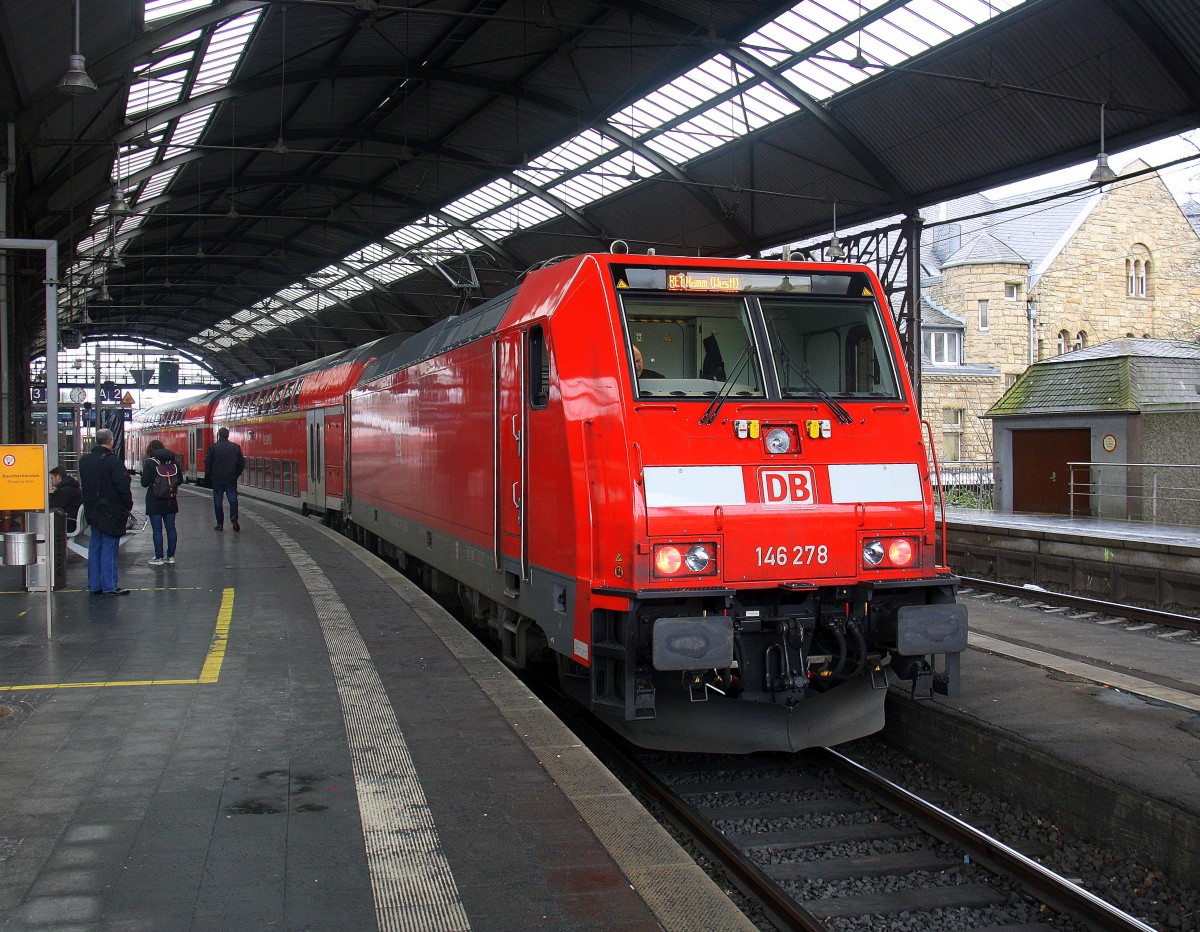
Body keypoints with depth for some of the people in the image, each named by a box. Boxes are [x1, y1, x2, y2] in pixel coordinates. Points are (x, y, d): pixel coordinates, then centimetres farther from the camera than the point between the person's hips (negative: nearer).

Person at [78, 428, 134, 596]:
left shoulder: (84, 461, 7)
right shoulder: (113, 461, -15)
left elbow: (84, 485, 16)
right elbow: (123, 486, -16)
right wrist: (128, 506, -6)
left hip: (92, 511, 7)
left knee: (94, 547, 12)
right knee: (109, 548, -3)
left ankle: (94, 585, 15)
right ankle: (109, 586, -1)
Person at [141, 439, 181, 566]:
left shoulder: (149, 463, -10)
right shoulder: (173, 461, 2)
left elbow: (144, 483, -10)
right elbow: (180, 479, 7)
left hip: (154, 501, -4)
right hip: (170, 501, 4)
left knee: (156, 530, 1)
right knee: (171, 528, 9)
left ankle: (159, 557, 3)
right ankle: (170, 557, 13)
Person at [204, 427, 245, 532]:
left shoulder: (213, 448, -7)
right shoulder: (235, 447, 1)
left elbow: (207, 463, -5)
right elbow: (242, 463, 6)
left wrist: (209, 476, 8)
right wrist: (237, 473, 18)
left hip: (217, 479, -1)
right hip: (231, 479, 1)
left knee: (217, 501, 6)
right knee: (233, 498, 6)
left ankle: (220, 524, 7)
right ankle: (234, 517, -16)